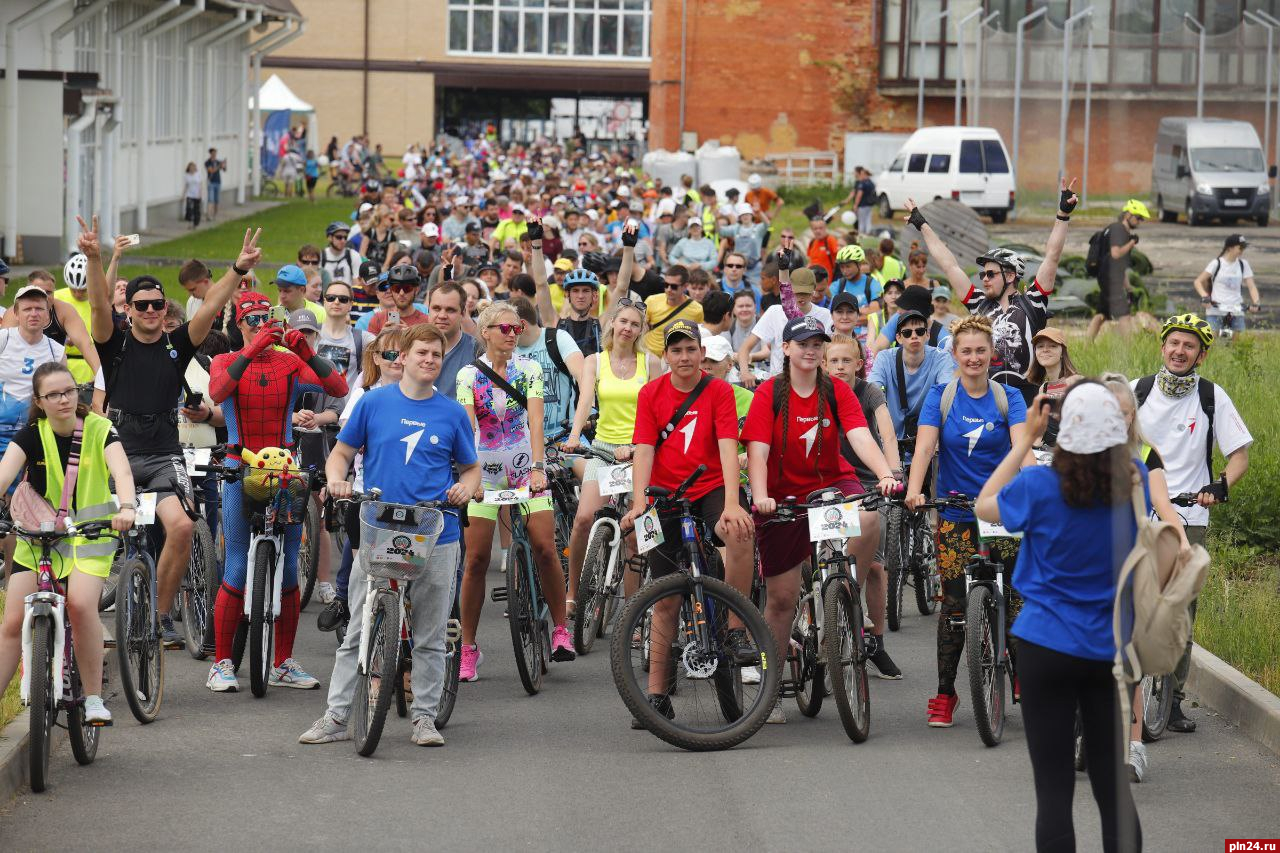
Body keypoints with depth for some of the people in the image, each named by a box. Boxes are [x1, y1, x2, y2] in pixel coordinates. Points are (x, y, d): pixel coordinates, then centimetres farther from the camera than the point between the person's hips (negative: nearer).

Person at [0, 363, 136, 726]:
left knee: (80, 603, -27)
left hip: (89, 535, -2)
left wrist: (127, 507, -46)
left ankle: (93, 698, -15)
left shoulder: (99, 430, -9)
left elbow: (121, 470, -25)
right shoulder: (32, 435, -6)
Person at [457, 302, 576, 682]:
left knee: (545, 549, -11)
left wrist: (538, 467, -28)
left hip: (525, 468, 1)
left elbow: (535, 420, -14)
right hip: (485, 471, -1)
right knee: (476, 559, -4)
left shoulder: (529, 370, -2)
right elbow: (467, 427, -16)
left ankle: (560, 630, 4)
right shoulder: (469, 375, -5)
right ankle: (468, 648, 4)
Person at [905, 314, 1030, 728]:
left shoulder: (1008, 398, 2)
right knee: (954, 602, -1)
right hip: (956, 514, 0)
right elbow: (924, 446, -11)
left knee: (1017, 595, -6)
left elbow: (1022, 447, -12)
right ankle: (945, 691, 8)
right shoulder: (941, 396, 0)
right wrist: (914, 489, -28)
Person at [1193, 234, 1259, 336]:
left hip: (1236, 311, 3)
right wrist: (1204, 297, -22)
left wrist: (1256, 303, -14)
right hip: (1216, 310, -3)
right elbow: (1198, 282, -5)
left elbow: (1251, 286, 4)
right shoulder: (1217, 263, -4)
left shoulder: (1243, 265, 6)